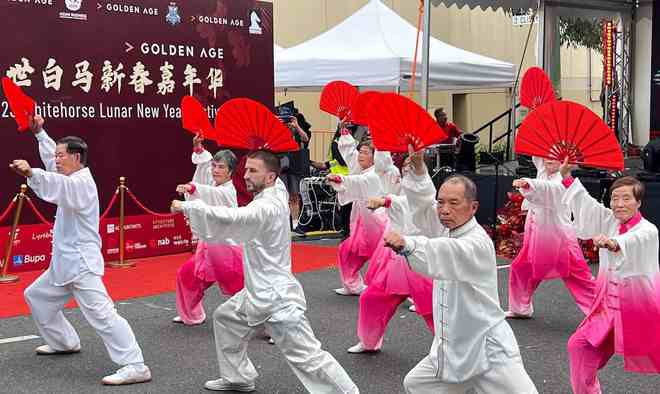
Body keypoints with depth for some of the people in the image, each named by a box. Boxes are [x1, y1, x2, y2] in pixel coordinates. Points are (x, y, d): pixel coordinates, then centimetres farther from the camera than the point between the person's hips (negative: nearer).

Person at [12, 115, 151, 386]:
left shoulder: (82, 183, -16)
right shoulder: (73, 179, 13)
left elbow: (59, 185, -39)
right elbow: (51, 157, 29)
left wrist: (31, 173, -55)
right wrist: (39, 133, 24)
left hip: (81, 263, -11)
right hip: (65, 262, 11)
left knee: (101, 313, -19)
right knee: (36, 296, 26)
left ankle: (135, 367, -24)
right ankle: (65, 342, 38)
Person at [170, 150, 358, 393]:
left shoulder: (268, 208, -24)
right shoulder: (275, 193, 4)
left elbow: (229, 218, -32)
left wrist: (187, 207, -23)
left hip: (277, 298, -10)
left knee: (309, 358, -10)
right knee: (225, 319, 25)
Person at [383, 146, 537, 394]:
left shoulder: (478, 243, -23)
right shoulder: (448, 228, 3)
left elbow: (444, 253, -42)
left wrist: (406, 243, -61)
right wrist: (418, 167, -19)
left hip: (488, 351, -8)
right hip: (452, 350, 8)